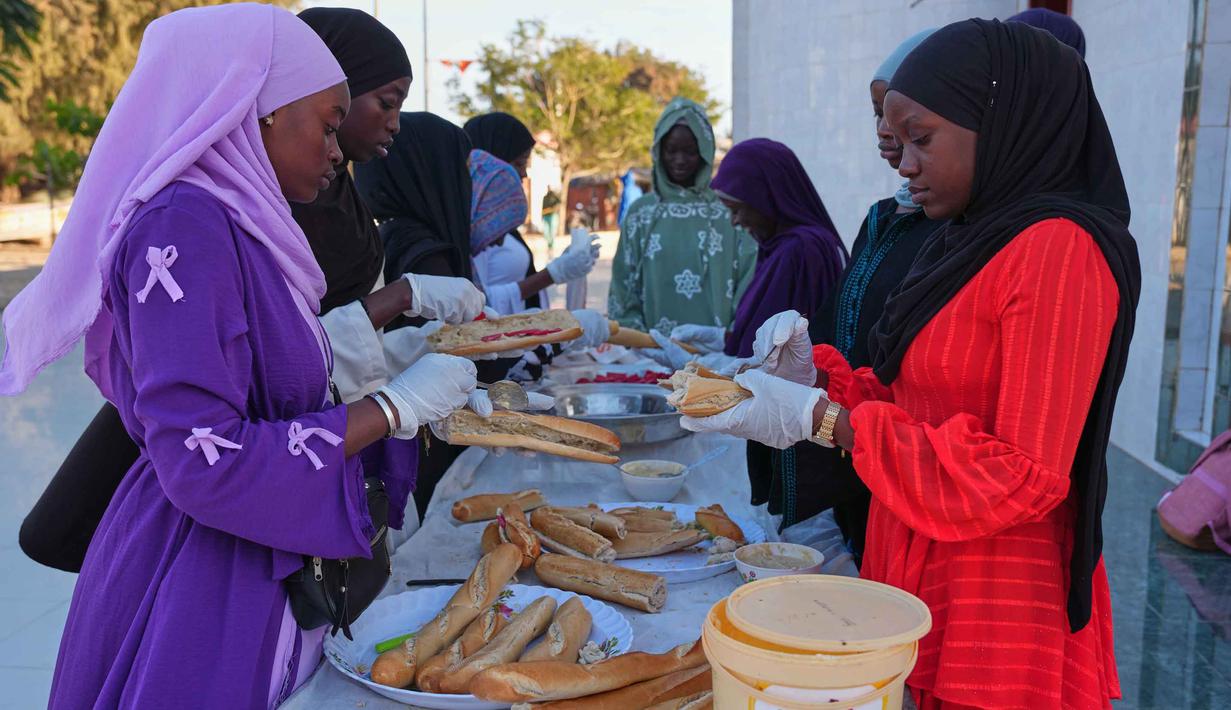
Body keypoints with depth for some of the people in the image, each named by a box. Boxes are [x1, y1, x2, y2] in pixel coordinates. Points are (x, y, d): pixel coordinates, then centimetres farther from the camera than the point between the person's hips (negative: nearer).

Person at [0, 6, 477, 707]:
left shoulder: (233, 221, 7)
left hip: (262, 566, 9)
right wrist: (396, 403, -19)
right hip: (197, 594, -9)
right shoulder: (182, 227, -20)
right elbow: (204, 463, -26)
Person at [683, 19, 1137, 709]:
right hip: (919, 580, 8)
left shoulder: (1062, 250, -17)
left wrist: (823, 420, -22)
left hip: (996, 610, -8)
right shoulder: (972, 240, 11)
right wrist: (817, 374, -4)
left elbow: (1023, 476, -20)